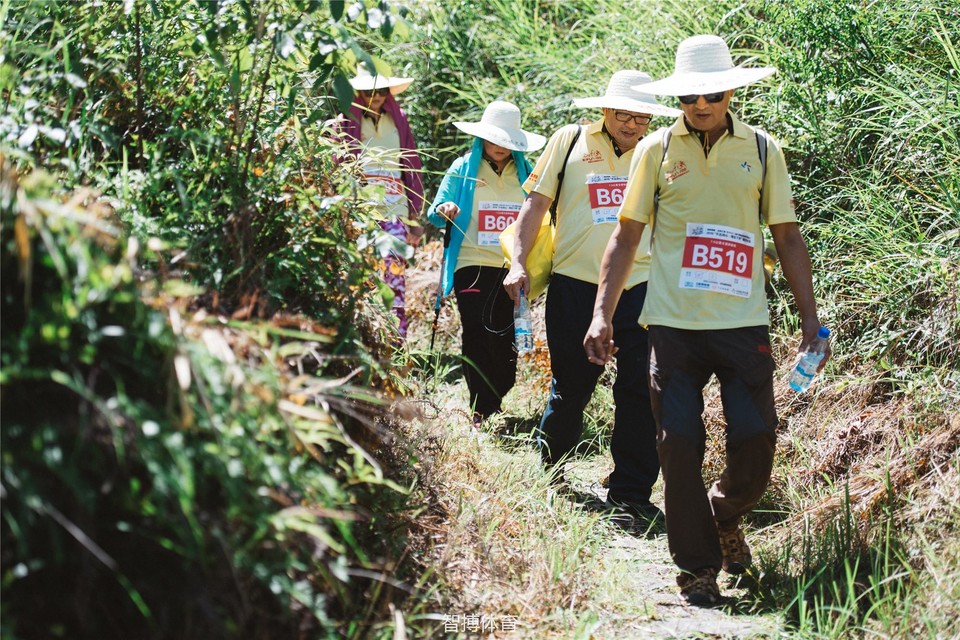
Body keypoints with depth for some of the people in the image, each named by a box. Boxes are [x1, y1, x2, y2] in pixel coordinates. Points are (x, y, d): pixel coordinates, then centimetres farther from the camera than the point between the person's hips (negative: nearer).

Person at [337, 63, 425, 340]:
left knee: (394, 274, -10)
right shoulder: (347, 121, 7)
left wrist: (415, 216, 14)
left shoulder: (399, 121, 15)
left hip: (395, 211, 2)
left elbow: (412, 167, 17)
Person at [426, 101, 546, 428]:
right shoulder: (463, 169, 5)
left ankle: (499, 404, 15)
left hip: (512, 268, 2)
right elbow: (435, 214, 6)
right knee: (476, 336, -9)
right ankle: (481, 411, -6)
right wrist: (443, 211, -19)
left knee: (506, 338, 2)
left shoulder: (525, 173, 11)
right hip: (472, 266, -2)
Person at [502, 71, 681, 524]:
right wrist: (518, 263, -2)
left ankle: (631, 492, 5)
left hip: (639, 285, 2)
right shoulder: (571, 140, 5)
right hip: (576, 282, -1)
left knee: (639, 391, -3)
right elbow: (537, 202, 6)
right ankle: (550, 473, 31)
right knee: (571, 385, 8)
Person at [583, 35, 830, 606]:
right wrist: (603, 315, -1)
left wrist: (810, 318, 5)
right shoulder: (657, 151, 4)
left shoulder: (762, 150, 5)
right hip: (674, 323, 0)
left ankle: (726, 516, 27)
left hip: (744, 323, 0)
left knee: (756, 440, -4)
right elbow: (626, 237, 7)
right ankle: (698, 566, 11)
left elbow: (788, 237, 10)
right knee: (680, 445, -1)